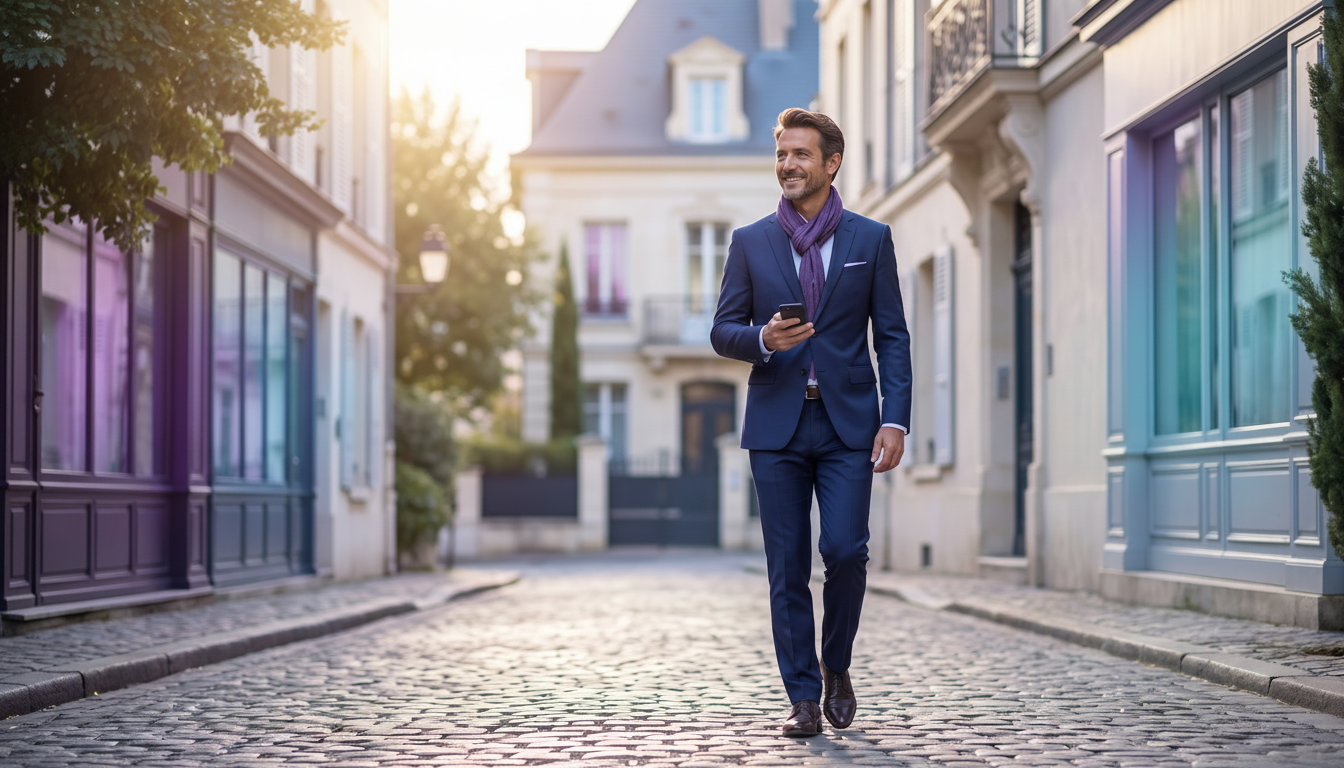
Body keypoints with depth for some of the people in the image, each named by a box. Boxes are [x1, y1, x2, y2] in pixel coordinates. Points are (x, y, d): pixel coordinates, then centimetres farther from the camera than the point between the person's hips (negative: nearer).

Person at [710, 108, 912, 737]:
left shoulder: (871, 239, 6)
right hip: (777, 425, 1)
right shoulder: (750, 242, 8)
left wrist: (895, 420, -5)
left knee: (845, 550, -11)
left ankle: (836, 668, 14)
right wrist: (763, 339, -14)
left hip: (848, 424, -1)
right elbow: (722, 331, 9)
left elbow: (892, 336, 5)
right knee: (787, 568, 1)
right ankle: (803, 697, 9)